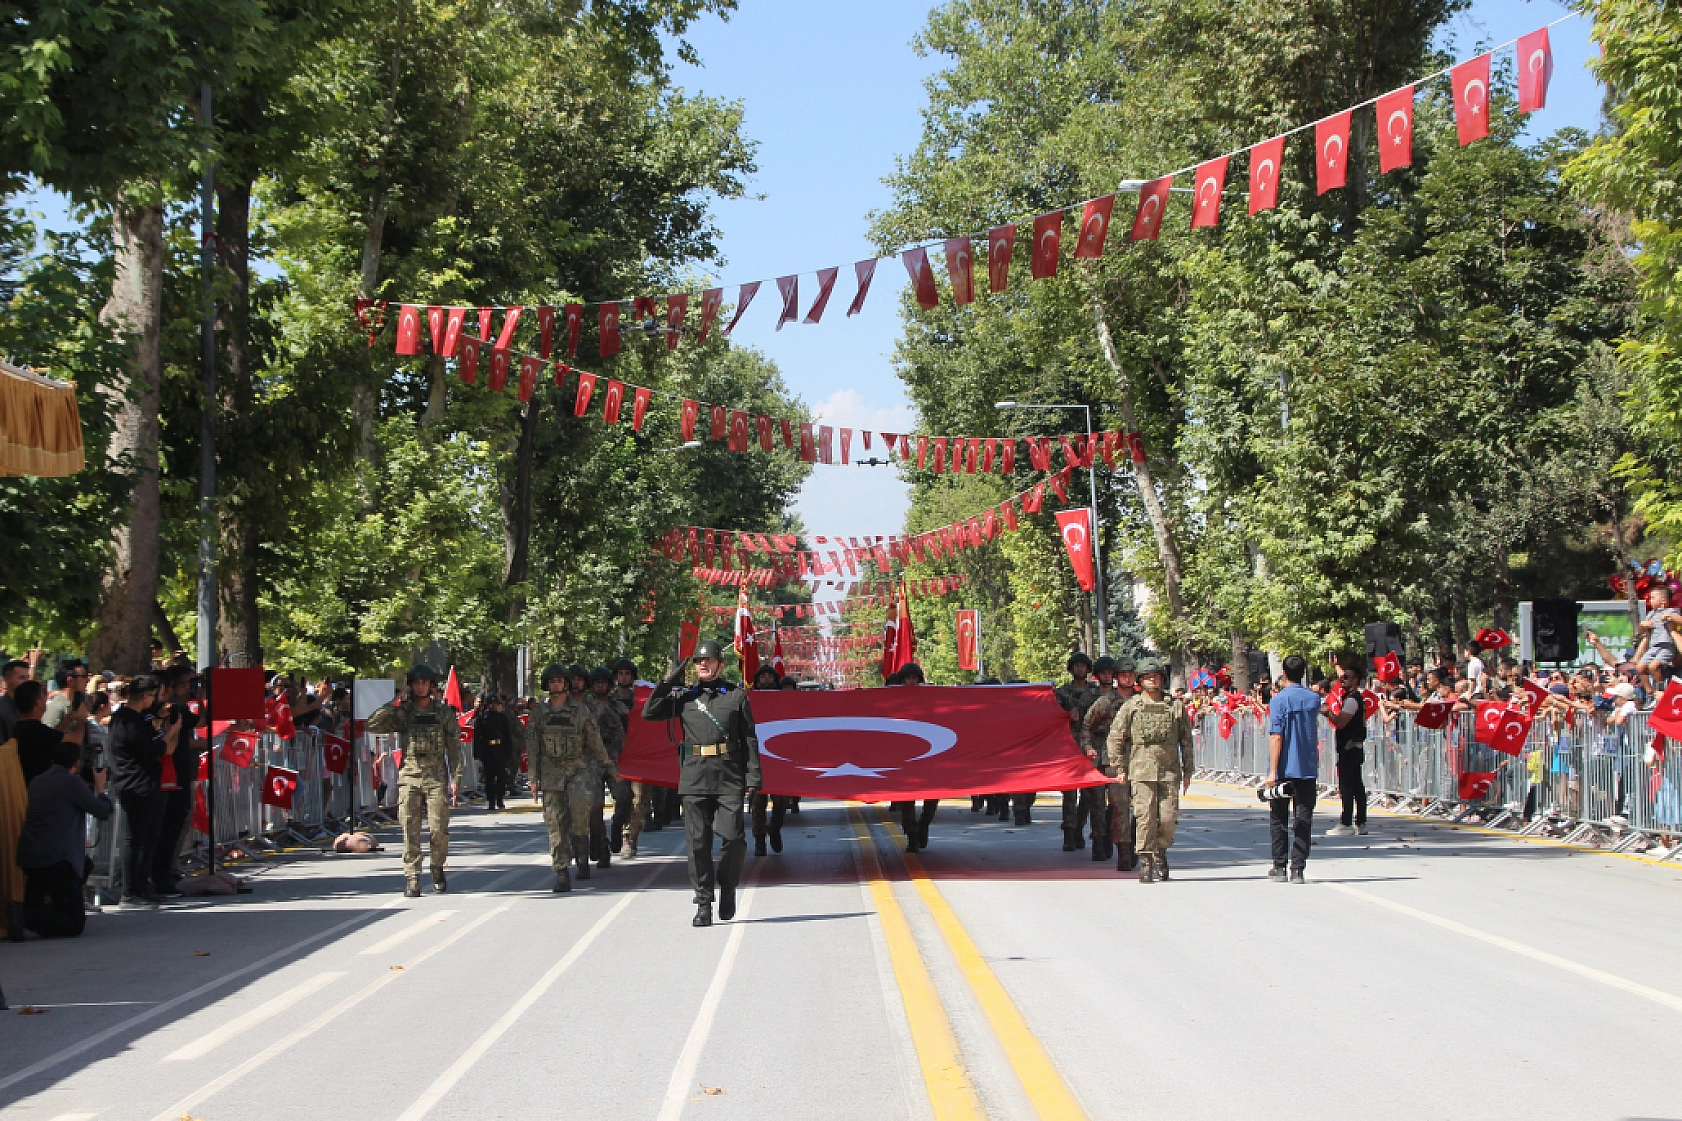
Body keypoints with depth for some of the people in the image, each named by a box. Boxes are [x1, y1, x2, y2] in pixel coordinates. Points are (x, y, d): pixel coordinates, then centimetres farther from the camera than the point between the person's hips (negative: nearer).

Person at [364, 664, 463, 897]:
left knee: (439, 829, -6)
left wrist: (455, 778, -1)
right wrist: (394, 703, -8)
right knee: (410, 831, -4)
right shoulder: (402, 712, 7)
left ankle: (438, 870, 16)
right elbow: (372, 726, -5)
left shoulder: (444, 712, 7)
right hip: (409, 777, 1)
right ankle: (411, 879, -1)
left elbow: (454, 747, 7)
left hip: (436, 777, -1)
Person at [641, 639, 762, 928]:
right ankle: (703, 903, 6)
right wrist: (669, 681, 0)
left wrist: (753, 777, -1)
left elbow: (749, 739, 7)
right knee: (698, 842, 0)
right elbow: (649, 713, 4)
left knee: (733, 838, -9)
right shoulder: (685, 697, 12)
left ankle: (727, 887, 17)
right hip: (694, 780, 2)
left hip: (729, 779, -2)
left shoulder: (737, 696, 8)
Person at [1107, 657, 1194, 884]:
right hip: (1142, 771, -1)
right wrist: (1120, 769, 2)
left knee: (1168, 818, -2)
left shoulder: (1176, 707, 9)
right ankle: (1145, 863, -3)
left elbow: (1186, 741, 13)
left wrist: (1187, 771, 11)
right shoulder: (1130, 707, 5)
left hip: (1170, 772, 1)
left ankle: (1160, 852, 23)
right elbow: (1115, 738, 6)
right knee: (1145, 817, -8)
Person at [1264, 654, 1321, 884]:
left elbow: (1276, 736, -15)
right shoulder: (1314, 699, 6)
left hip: (1284, 770, -3)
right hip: (1308, 768, 3)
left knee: (1278, 819, 9)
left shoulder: (1279, 700, -9)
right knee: (1303, 819, 3)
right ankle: (1298, 869, -1)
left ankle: (1280, 868, 11)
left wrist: (1272, 772, -15)